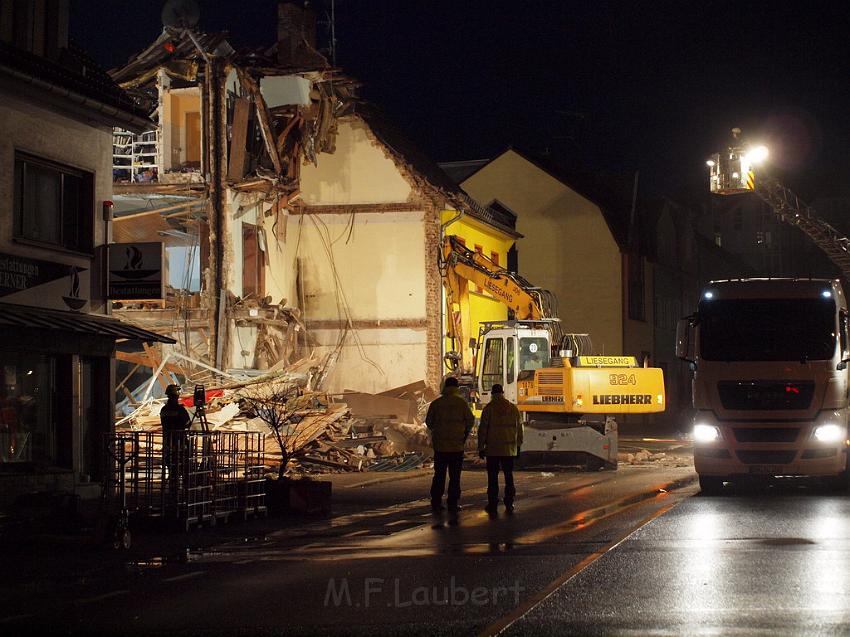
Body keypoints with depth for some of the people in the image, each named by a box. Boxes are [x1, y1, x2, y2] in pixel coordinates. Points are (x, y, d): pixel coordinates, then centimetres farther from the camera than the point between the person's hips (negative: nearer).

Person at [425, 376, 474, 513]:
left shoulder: (436, 403, -1)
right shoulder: (461, 403, -6)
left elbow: (428, 421, 5)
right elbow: (470, 420, -4)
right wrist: (466, 433, 13)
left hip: (440, 445, 2)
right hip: (457, 445, -2)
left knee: (439, 475, 9)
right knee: (454, 476, 3)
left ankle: (436, 503, 8)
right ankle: (453, 503, 0)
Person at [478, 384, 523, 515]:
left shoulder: (489, 408, -5)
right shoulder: (513, 408, 5)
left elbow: (483, 429, -6)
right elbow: (519, 428, 8)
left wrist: (481, 447, 0)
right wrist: (518, 446, 16)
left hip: (493, 449, -3)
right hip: (509, 450, 3)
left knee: (493, 477, 2)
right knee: (509, 476, 11)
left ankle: (492, 505, 1)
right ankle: (509, 504, 11)